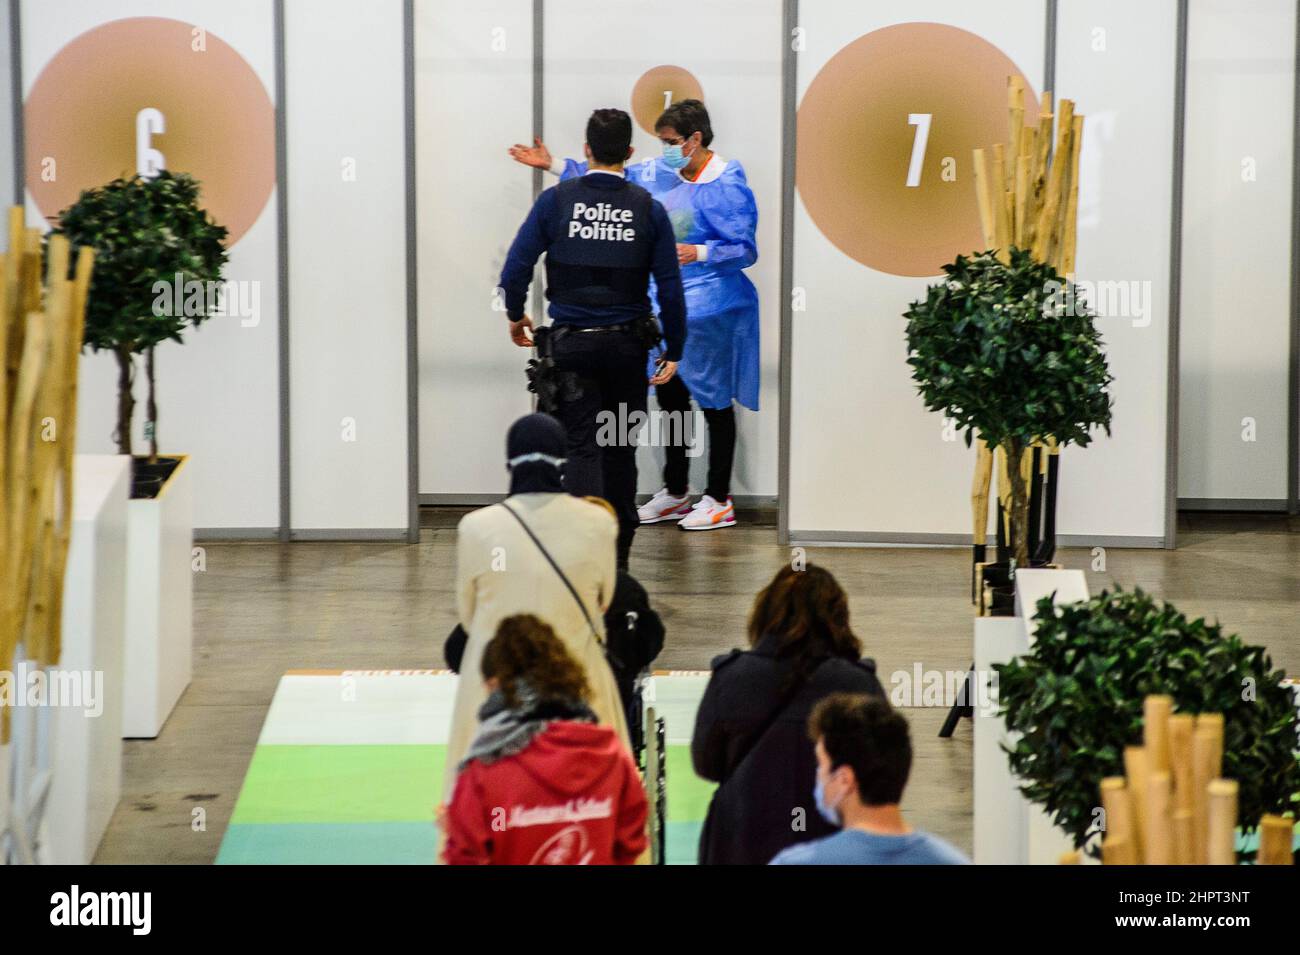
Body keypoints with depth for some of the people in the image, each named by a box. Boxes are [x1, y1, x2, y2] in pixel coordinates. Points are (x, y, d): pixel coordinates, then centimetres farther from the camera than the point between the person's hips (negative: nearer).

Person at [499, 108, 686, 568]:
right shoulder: (648, 208, -1)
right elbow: (670, 287, -3)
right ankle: (618, 557, 22)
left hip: (572, 344, -1)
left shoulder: (557, 199, -4)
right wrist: (674, 351, 6)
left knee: (582, 448, -2)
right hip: (627, 345, 2)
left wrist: (515, 316, 12)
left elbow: (516, 267, -6)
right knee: (621, 451, 14)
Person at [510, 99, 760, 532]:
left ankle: (718, 499, 11)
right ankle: (675, 493, 27)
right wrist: (553, 165, 14)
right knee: (668, 395, 14)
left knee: (714, 402, 1)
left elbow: (746, 250, -14)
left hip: (709, 309, -8)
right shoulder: (660, 173, 7)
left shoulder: (727, 185, -14)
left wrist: (699, 252, -29)